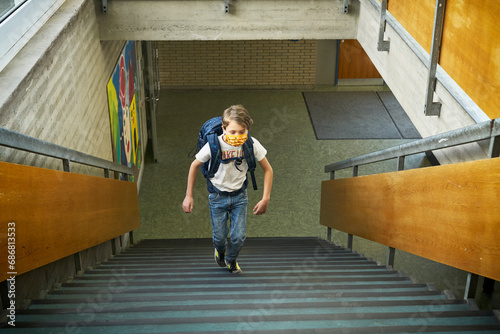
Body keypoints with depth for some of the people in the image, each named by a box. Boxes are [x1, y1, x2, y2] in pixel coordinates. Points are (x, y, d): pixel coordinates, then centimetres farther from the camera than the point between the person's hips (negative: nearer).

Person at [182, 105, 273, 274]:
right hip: (218, 195, -1)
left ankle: (231, 260, 33)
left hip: (239, 195, 1)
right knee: (219, 236, 5)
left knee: (238, 237, -2)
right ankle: (220, 250, 45)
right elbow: (195, 166, -6)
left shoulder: (252, 144, -20)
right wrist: (188, 196, -4)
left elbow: (268, 169, -7)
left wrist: (265, 199, -12)